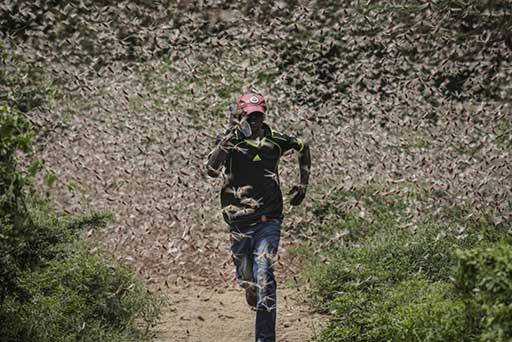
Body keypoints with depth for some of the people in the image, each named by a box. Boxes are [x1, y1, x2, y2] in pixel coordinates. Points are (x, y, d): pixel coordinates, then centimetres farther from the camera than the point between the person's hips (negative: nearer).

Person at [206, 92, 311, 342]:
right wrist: (230, 138, -35)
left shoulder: (274, 140, 0)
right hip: (239, 222, 1)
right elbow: (212, 170, -26)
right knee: (245, 278, 15)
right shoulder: (229, 140, -6)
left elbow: (303, 148, 22)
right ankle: (252, 289, 54)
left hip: (268, 220, -1)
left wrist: (303, 184, 19)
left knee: (263, 276, -16)